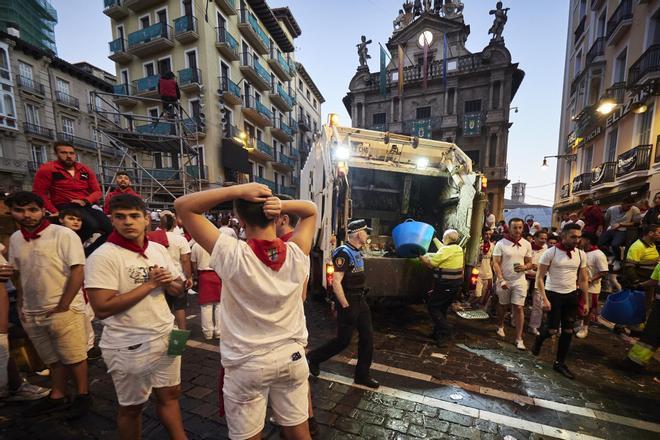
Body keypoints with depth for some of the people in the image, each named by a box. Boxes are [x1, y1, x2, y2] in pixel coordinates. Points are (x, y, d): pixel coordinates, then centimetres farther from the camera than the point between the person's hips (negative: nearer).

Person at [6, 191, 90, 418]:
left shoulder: (63, 235, -13)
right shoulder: (15, 239, 7)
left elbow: (78, 271, -16)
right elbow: (19, 274, 16)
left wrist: (62, 307, -15)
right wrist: (21, 306, 9)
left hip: (64, 311, -6)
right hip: (32, 314, 6)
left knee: (73, 357, 6)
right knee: (52, 359, 20)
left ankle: (83, 395, 24)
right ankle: (57, 397, 36)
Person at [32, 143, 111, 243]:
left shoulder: (85, 170, 12)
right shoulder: (47, 169, 1)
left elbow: (97, 191, 10)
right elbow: (39, 193, -3)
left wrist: (85, 201, -10)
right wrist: (54, 211, -14)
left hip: (87, 206, 5)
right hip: (65, 207, -5)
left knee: (110, 229, -17)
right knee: (92, 225, -33)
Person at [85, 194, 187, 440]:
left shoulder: (158, 249, 2)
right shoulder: (103, 256, -15)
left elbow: (179, 289, 9)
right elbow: (102, 309, -22)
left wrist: (168, 283, -13)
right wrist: (150, 284, -22)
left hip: (166, 336, 5)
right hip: (129, 346, -5)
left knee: (170, 394, 20)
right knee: (131, 407, 18)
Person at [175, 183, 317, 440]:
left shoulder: (233, 255, -23)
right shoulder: (296, 254, -15)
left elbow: (183, 205, -15)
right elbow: (311, 211, 3)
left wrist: (238, 190, -21)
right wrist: (283, 205, -17)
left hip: (247, 364, -2)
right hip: (292, 356, 3)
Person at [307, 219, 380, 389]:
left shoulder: (357, 252, 9)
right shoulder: (344, 252, -20)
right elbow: (336, 282, -24)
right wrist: (346, 307, -22)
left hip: (360, 301, 9)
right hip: (347, 303, -9)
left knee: (367, 337, 10)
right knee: (343, 340, 4)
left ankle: (362, 375, 25)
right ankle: (314, 357, 26)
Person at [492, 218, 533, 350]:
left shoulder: (527, 244, 1)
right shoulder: (501, 243, -10)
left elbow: (529, 263, 8)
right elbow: (495, 263, -11)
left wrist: (524, 267, -16)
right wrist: (501, 280, -19)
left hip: (519, 281, 2)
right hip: (504, 281, -1)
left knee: (519, 308, -2)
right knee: (503, 305, 15)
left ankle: (519, 338, 5)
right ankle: (500, 326, 39)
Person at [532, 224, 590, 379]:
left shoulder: (581, 254, 2)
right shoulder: (551, 252, -13)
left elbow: (583, 280, 11)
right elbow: (540, 277, -11)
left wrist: (586, 301, 9)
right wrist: (544, 298, -17)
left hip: (571, 295, 5)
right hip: (553, 294, -5)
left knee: (568, 331, 9)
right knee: (552, 329, -4)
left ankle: (559, 363, 22)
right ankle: (539, 340, 30)